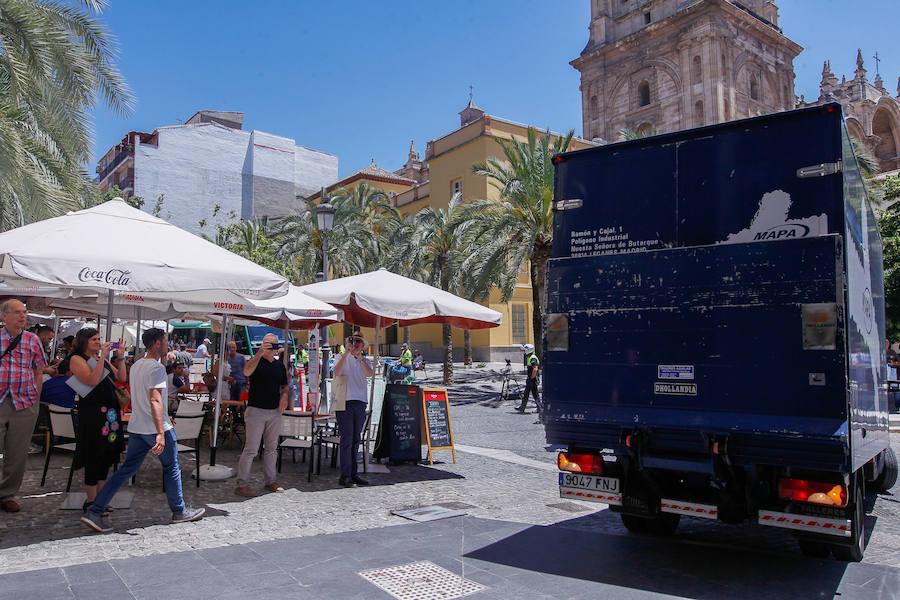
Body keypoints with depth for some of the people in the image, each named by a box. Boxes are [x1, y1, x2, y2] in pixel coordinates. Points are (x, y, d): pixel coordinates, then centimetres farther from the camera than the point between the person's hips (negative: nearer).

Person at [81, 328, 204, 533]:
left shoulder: (136, 365, 13)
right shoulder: (157, 367, -16)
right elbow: (155, 400, -26)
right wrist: (161, 433, -31)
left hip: (136, 427, 8)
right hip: (155, 428, -8)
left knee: (127, 469, 11)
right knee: (171, 468, 6)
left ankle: (94, 512, 6)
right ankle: (179, 512, 17)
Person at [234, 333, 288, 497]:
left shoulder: (280, 365, 14)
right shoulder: (256, 361, -4)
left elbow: (285, 386, 23)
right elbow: (247, 372, -27)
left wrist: (285, 395, 1)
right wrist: (260, 353, -33)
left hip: (275, 412, 6)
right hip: (256, 411, -6)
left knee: (271, 448, 13)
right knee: (251, 449, -6)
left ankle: (270, 481, 23)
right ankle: (242, 484, 1)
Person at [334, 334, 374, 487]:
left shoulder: (366, 361, 14)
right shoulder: (343, 358, 5)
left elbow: (369, 374, -8)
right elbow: (337, 372, -15)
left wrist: (360, 358, -22)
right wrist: (347, 353, -19)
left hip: (360, 404, 4)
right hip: (345, 402, -4)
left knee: (356, 440, 9)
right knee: (347, 440, -7)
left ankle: (353, 474, 17)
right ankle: (344, 476, -3)